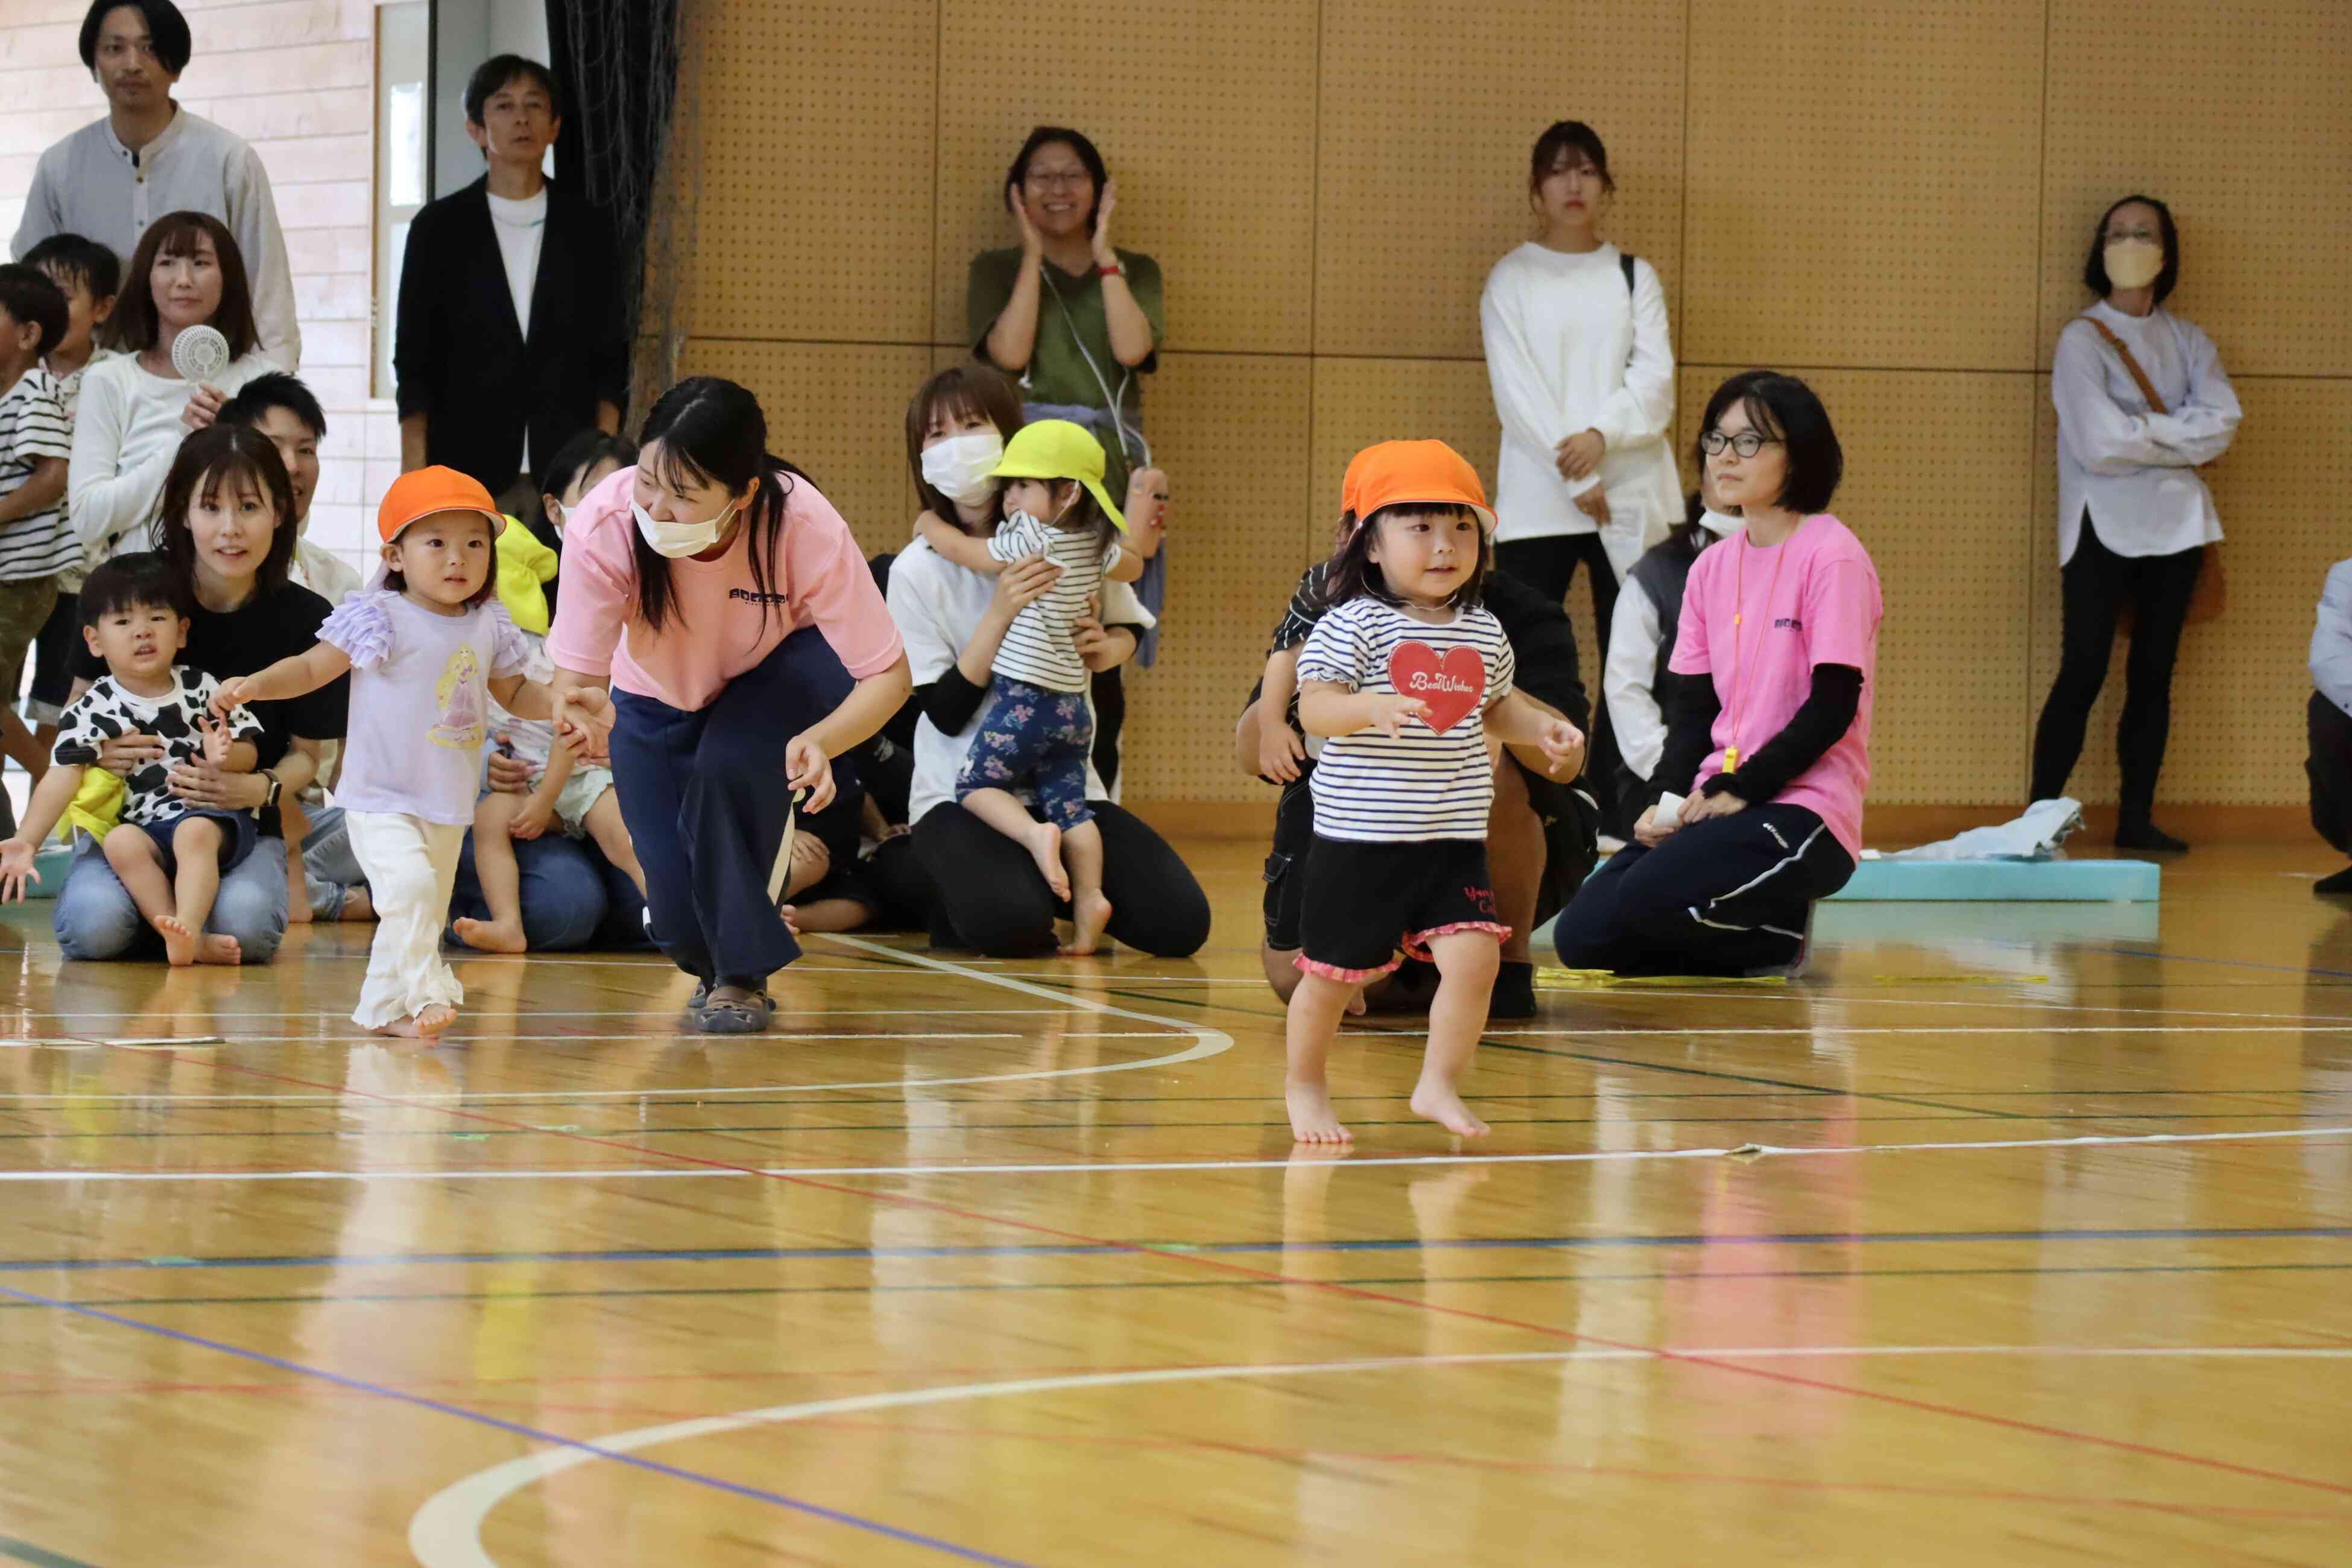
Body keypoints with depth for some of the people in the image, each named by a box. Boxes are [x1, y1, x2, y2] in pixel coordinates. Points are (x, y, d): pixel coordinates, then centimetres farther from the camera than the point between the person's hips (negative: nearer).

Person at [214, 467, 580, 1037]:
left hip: (448, 807, 6)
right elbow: (312, 669, -6)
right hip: (382, 802, -6)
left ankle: (383, 1008, 29)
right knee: (410, 884, -28)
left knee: (427, 914, 14)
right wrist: (254, 685, -22)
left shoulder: (488, 628, 4)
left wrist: (558, 703, -1)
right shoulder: (379, 620, -11)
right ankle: (427, 993, -23)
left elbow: (515, 693, 18)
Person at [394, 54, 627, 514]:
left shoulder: (589, 228, 9)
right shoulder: (439, 228, 6)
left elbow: (610, 356, 9)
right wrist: (414, 477, -3)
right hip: (467, 461, -1)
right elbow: (414, 361, 5)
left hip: (566, 469, 1)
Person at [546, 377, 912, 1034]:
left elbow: (888, 675, -28)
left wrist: (823, 740, -49)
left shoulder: (805, 528, -37)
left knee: (726, 768, -33)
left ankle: (744, 974, -11)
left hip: (785, 667, -1)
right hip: (658, 699, 1)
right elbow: (576, 678, -31)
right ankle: (712, 964, 28)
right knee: (679, 915, -10)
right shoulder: (603, 526, -36)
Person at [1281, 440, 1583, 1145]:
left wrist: (1543, 727, 6)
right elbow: (1314, 708, -17)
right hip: (1360, 840, -4)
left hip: (1454, 841, 4)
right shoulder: (1354, 626, -10)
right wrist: (1370, 708, -35)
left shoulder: (1485, 632, 9)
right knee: (1333, 973, 6)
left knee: (1473, 956, -11)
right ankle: (1304, 1085, 27)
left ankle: (1438, 1086, 3)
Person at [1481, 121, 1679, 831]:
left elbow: (1655, 382, 0)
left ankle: (1615, 812, 4)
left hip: (1632, 497, 2)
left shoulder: (1634, 278, 12)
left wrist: (1601, 436, -18)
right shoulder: (1511, 280, 6)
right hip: (1536, 499, -2)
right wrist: (1576, 480, -13)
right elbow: (1515, 390, -5)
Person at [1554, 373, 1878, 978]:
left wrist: (1738, 792, -16)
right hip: (1713, 807, 7)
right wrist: (1669, 798, -5)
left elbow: (1833, 707, -13)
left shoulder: (1831, 556, -9)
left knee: (1647, 900, -28)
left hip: (1802, 810, -7)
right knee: (1581, 937, -10)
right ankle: (1760, 938, 10)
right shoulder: (1712, 569, 13)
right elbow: (1692, 706, 12)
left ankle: (1782, 931, 0)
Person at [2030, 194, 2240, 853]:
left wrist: (2142, 431, -13)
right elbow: (2101, 444, -16)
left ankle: (2136, 818, 11)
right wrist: (2180, 437, -6)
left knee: (2154, 674, 6)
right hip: (2104, 526, -5)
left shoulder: (2188, 343, 11)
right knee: (2083, 675, -10)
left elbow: (2222, 425, -6)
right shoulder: (2082, 340, -3)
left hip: (2173, 526, 5)